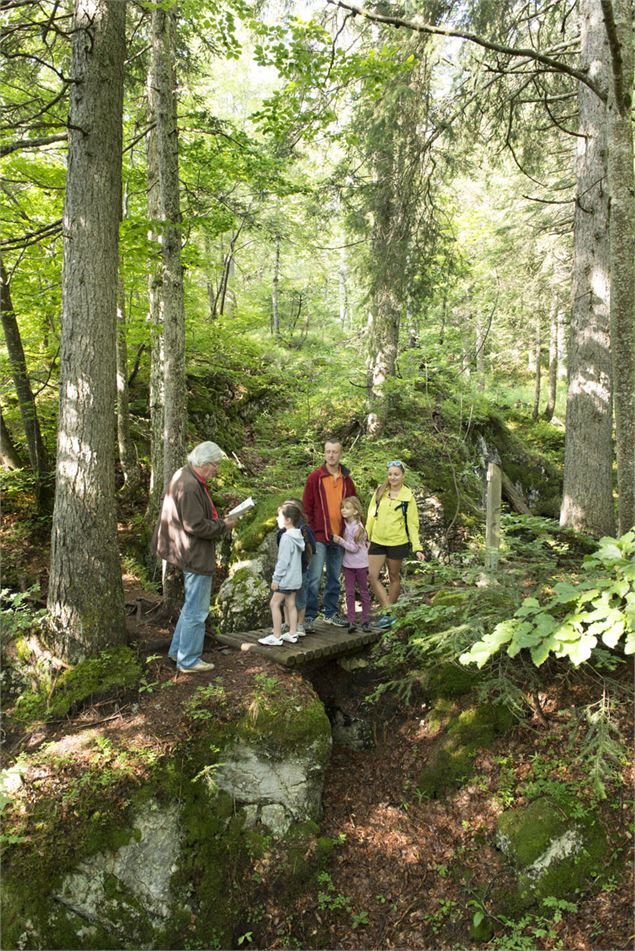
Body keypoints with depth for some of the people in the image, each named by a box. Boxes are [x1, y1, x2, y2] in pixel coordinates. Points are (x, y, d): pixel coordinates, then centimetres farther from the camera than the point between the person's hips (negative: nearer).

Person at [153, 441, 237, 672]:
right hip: (196, 556, -11)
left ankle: (178, 649, 35)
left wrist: (219, 519, 6)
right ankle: (188, 661, 14)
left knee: (193, 605, 23)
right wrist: (223, 526, -14)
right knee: (196, 610, 1)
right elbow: (195, 525, -26)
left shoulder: (184, 476, 10)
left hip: (192, 554, 11)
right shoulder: (189, 486, -24)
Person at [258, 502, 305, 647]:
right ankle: (292, 634, 17)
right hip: (295, 578, 9)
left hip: (286, 578, -9)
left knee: (274, 604, -3)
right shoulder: (298, 535, 8)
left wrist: (276, 578, -14)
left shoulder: (286, 538, -20)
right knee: (291, 604, 13)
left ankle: (276, 637, -1)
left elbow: (283, 561, -21)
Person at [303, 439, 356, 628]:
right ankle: (309, 615, 3)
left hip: (339, 536, 5)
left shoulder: (346, 479, 9)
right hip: (319, 536, -4)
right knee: (315, 578, -6)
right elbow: (306, 506, -4)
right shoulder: (315, 477, -3)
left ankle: (331, 612, 25)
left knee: (334, 578, 14)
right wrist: (310, 532, -8)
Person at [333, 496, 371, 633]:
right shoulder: (345, 524, 1)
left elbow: (354, 548, -19)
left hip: (360, 564, -6)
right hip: (348, 564, 6)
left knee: (364, 592, 8)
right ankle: (351, 621, 4)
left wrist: (340, 541, -21)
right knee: (349, 592, 3)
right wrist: (339, 540, 1)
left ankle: (365, 621, 16)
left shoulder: (358, 527, -17)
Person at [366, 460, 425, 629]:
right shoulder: (379, 492, 4)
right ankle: (388, 612, 0)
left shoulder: (408, 496, -3)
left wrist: (417, 548, -9)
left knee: (394, 577, 10)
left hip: (397, 543, -3)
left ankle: (388, 613, 21)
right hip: (377, 541, 3)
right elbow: (371, 516, 8)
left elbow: (412, 524, -3)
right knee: (372, 575, -6)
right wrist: (366, 537, 4)